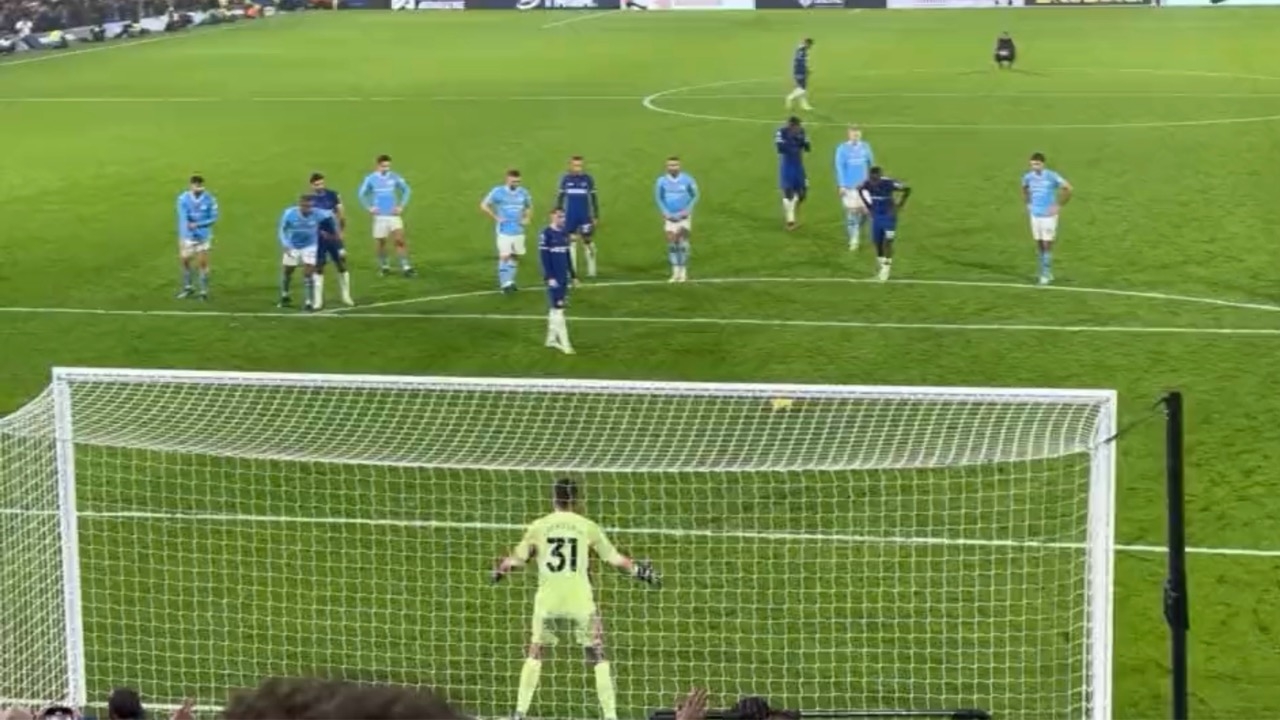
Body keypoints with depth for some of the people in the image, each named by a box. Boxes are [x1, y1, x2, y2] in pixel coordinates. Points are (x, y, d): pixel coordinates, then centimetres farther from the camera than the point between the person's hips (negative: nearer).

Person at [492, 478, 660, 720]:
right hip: (580, 600, -1)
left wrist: (500, 570, 31)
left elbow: (518, 558, 10)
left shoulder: (539, 526, 4)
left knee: (534, 653, 16)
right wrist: (638, 570, 19)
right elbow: (614, 558, 4)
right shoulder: (586, 526, 1)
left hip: (548, 599, 1)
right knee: (597, 656, 7)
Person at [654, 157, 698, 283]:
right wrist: (666, 213, -6)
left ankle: (683, 272, 3)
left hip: (684, 216, -1)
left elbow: (694, 196, 2)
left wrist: (687, 210, -9)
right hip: (669, 216, 1)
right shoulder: (662, 181, -5)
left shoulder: (687, 180, -8)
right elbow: (658, 198, 5)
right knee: (672, 243, -1)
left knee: (682, 242, -6)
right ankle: (675, 272, 7)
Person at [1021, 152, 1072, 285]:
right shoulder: (1028, 177, 1)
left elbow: (1068, 188, -7)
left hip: (1048, 215, -5)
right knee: (1039, 245, 7)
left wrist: (1059, 206, -7)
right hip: (1035, 215, 5)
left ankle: (1046, 275, -1)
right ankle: (1047, 273, 18)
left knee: (1047, 245, -6)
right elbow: (1025, 189, 24)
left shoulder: (1051, 176, -13)